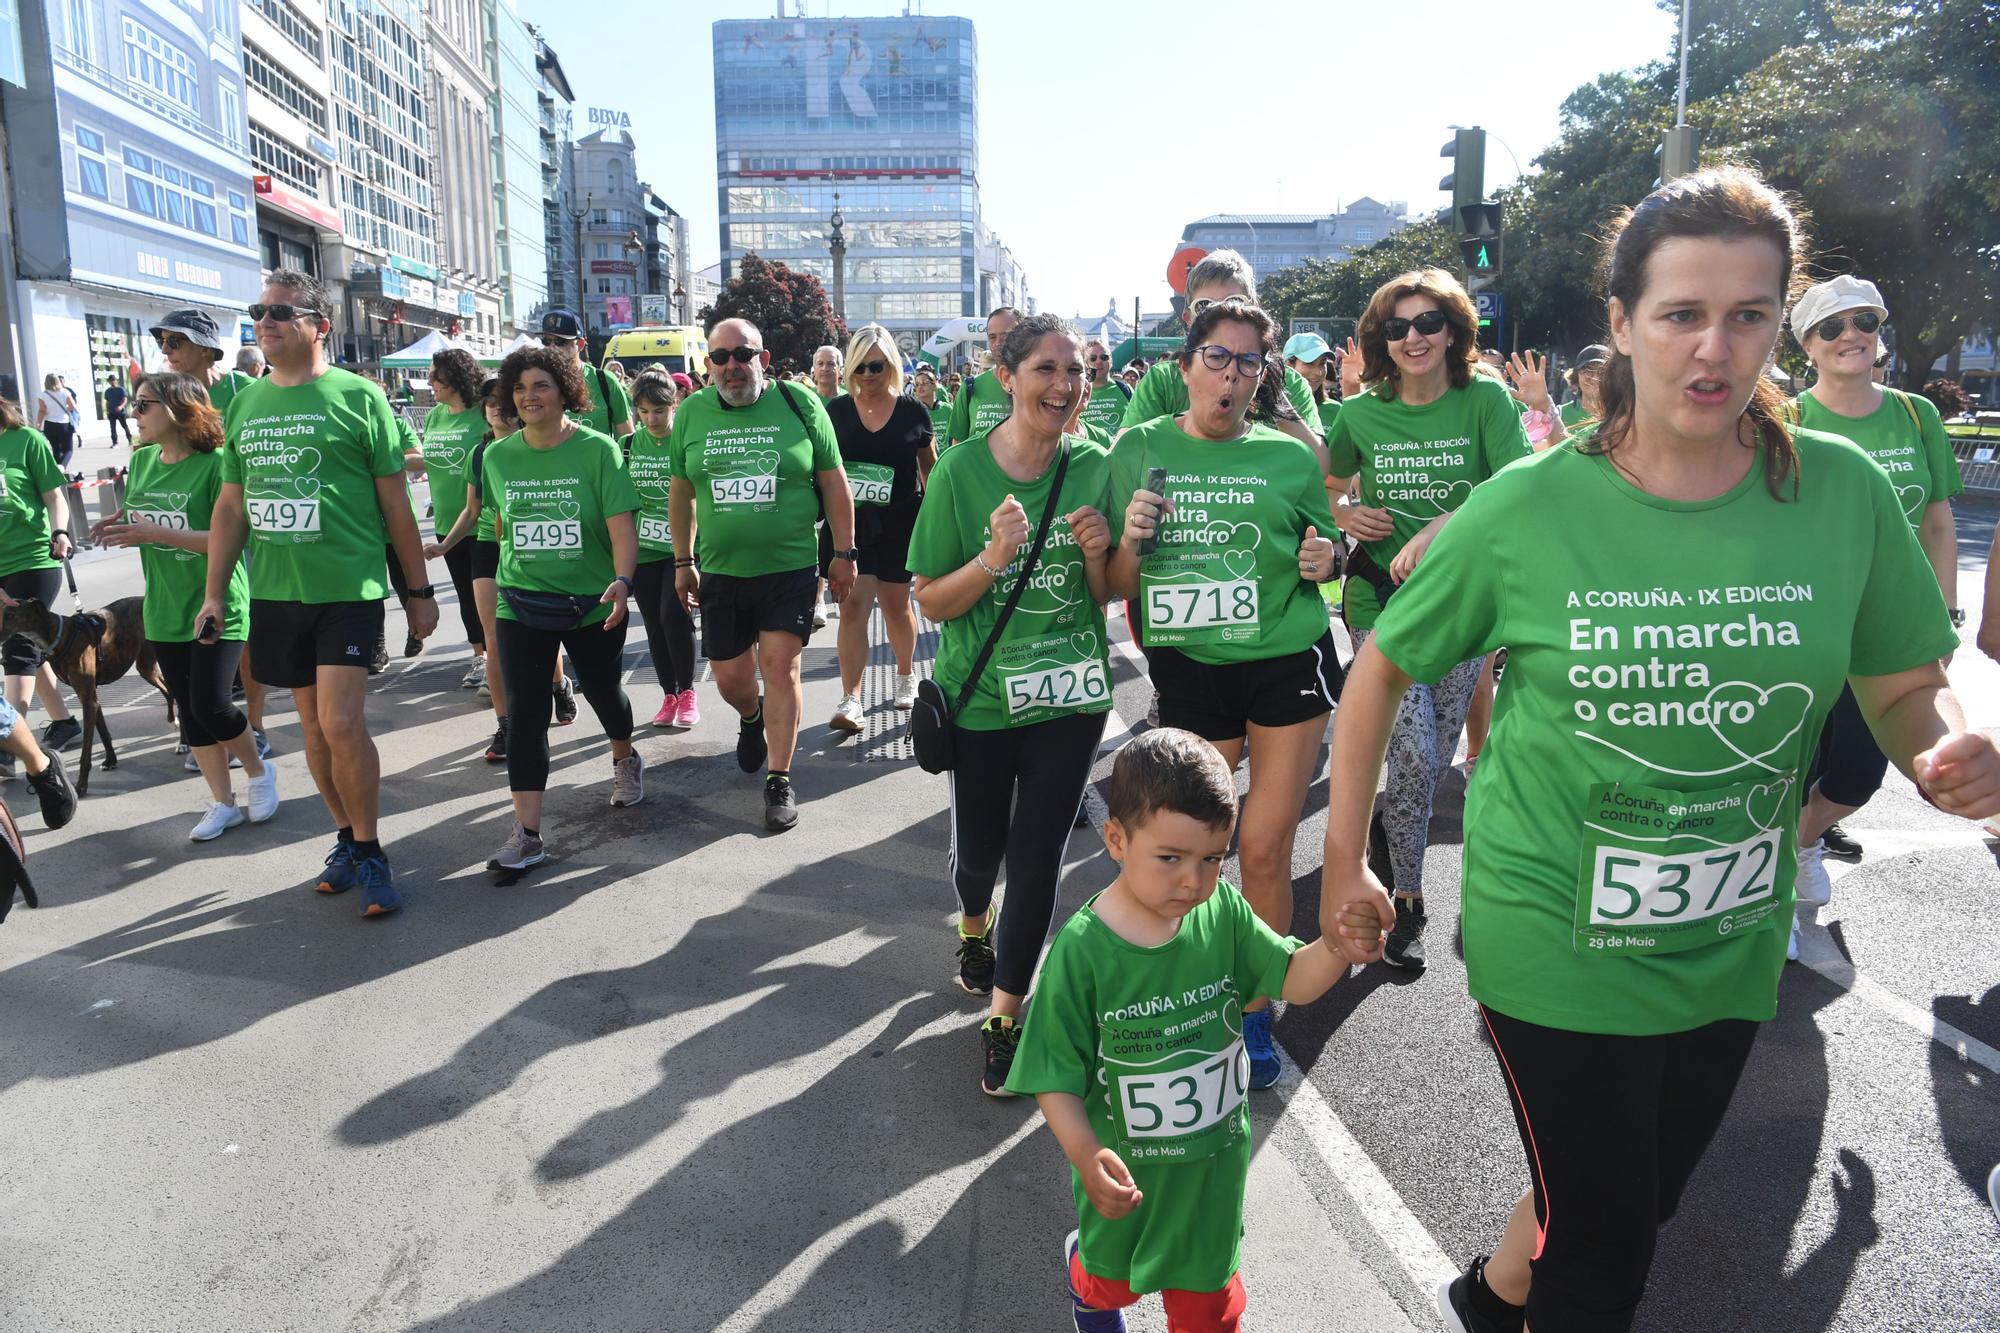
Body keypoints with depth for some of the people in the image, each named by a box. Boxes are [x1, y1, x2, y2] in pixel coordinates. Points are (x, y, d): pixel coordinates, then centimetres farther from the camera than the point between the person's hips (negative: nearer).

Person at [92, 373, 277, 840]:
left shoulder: (214, 463, -14)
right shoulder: (141, 461, 7)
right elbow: (142, 525, 18)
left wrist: (157, 533, -25)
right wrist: (121, 528, -4)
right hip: (165, 611, 7)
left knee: (210, 706, -9)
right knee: (190, 711, 10)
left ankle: (259, 772, 18)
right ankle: (222, 803, 21)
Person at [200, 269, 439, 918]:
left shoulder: (358, 396, -3)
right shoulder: (244, 404, 11)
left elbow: (395, 504, -1)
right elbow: (230, 505, 16)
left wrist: (419, 590, 0)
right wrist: (215, 591, 12)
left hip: (347, 588, -5)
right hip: (275, 592, 5)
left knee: (342, 723, -12)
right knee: (314, 723, 11)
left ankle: (368, 852, 4)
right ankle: (345, 837, 26)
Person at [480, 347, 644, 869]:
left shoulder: (597, 449, -10)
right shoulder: (497, 457, 1)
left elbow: (622, 524, -17)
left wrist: (623, 580, -31)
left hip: (593, 604, -2)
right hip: (520, 605, 2)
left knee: (603, 690, 17)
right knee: (525, 712, -6)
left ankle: (625, 759, 50)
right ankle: (526, 833, -5)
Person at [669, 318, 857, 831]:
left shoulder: (799, 403, -4)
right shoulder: (691, 413, 3)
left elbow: (833, 482, 0)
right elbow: (682, 491, 11)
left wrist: (844, 553, -2)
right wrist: (683, 562, 12)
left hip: (790, 567, -3)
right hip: (721, 572, 3)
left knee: (780, 669, -4)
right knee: (729, 679, 9)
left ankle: (779, 781, 10)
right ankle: (751, 717, 46)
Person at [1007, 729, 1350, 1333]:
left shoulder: (1223, 912, -15)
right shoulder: (1083, 950, -26)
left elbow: (1294, 981, -8)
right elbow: (1056, 1075, -21)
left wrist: (1337, 942, -28)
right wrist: (1085, 1154, -34)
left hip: (1215, 1156, 2)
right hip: (1126, 1168, -2)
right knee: (1113, 1274, 29)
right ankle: (1085, 1274, 63)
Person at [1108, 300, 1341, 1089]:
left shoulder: (1291, 457, 3)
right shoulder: (1139, 449, 3)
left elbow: (1321, 560, 15)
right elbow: (1118, 588, 6)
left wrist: (1323, 561, -7)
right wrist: (1131, 541, -14)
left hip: (1287, 661, 0)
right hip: (1190, 667, 0)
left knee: (1265, 848, 2)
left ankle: (1255, 1013, 22)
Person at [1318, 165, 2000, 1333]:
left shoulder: (1842, 491, -8)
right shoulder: (1528, 509, -15)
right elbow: (1383, 668, -5)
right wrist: (1345, 865, -4)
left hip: (1733, 947, 4)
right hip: (1555, 942, -4)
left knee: (1642, 1201, 25)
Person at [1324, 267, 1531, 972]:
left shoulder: (1485, 401, -3)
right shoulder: (1361, 415, 1)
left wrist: (1438, 529, -27)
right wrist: (1344, 515, -7)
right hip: (1381, 603, -1)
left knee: (1437, 754, 9)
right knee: (1416, 756, -11)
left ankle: (1389, 827, 42)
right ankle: (1407, 903, 8)